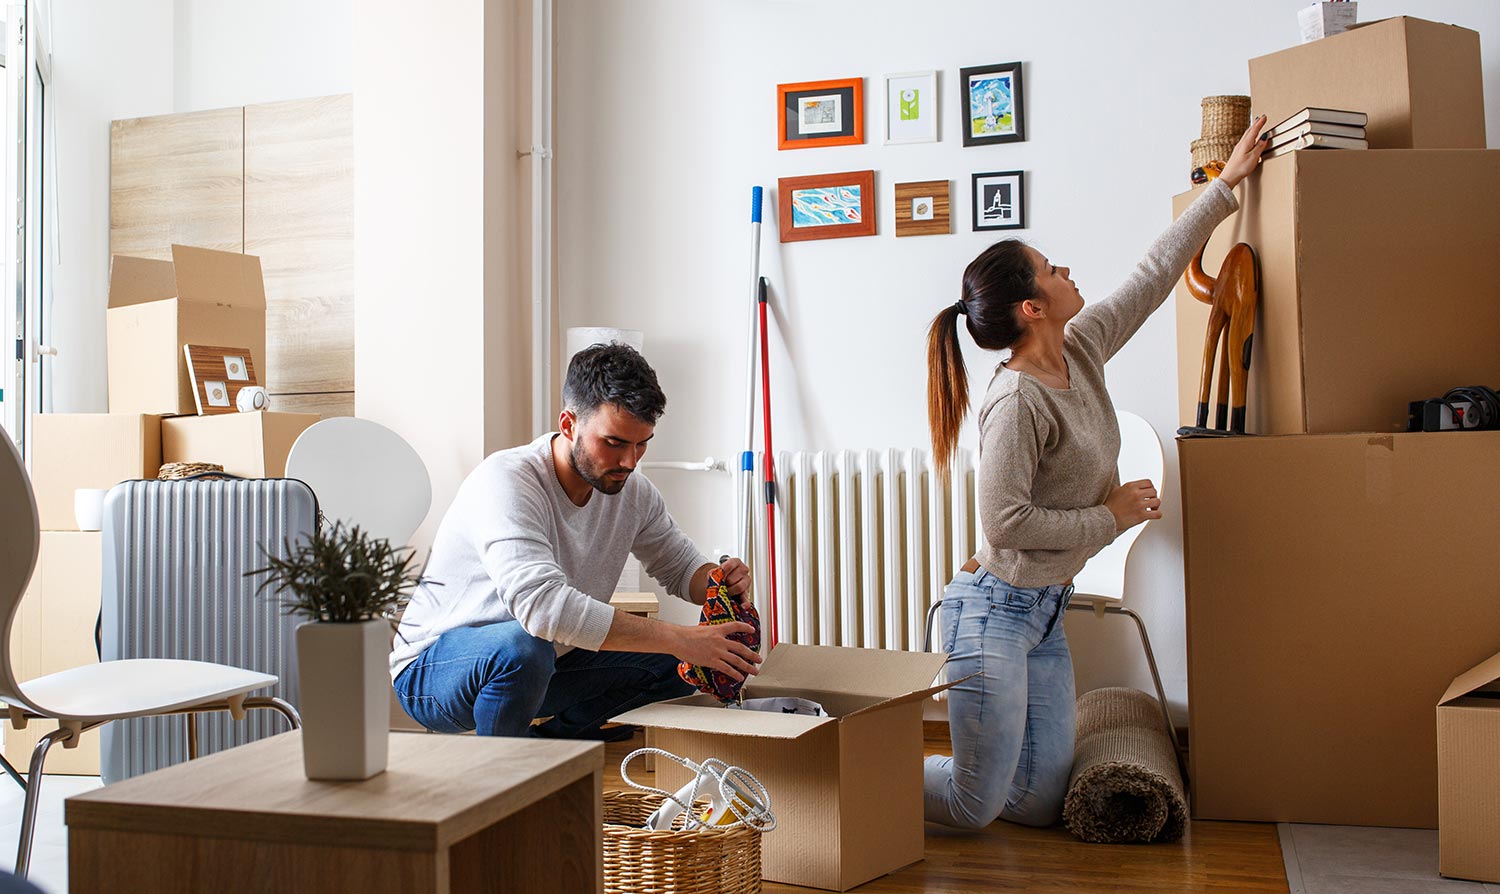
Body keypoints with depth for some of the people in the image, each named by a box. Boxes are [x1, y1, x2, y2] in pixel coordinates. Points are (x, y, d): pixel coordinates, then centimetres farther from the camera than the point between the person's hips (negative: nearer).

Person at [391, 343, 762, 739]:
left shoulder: (631, 491, -6)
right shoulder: (505, 480, -28)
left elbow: (680, 566, 10)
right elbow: (542, 604, -42)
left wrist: (722, 582, -17)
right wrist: (680, 638, -42)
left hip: (546, 663, 7)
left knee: (685, 662, -3)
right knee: (523, 647, -39)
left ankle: (553, 738, 2)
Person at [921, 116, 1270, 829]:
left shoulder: (1080, 351, 3)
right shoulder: (1017, 401, -21)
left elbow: (1153, 274, 13)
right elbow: (1005, 524, -25)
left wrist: (1225, 184, 19)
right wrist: (1111, 515, -13)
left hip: (1045, 614, 9)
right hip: (993, 612, -9)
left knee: (1040, 804, 9)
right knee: (976, 807, -4)